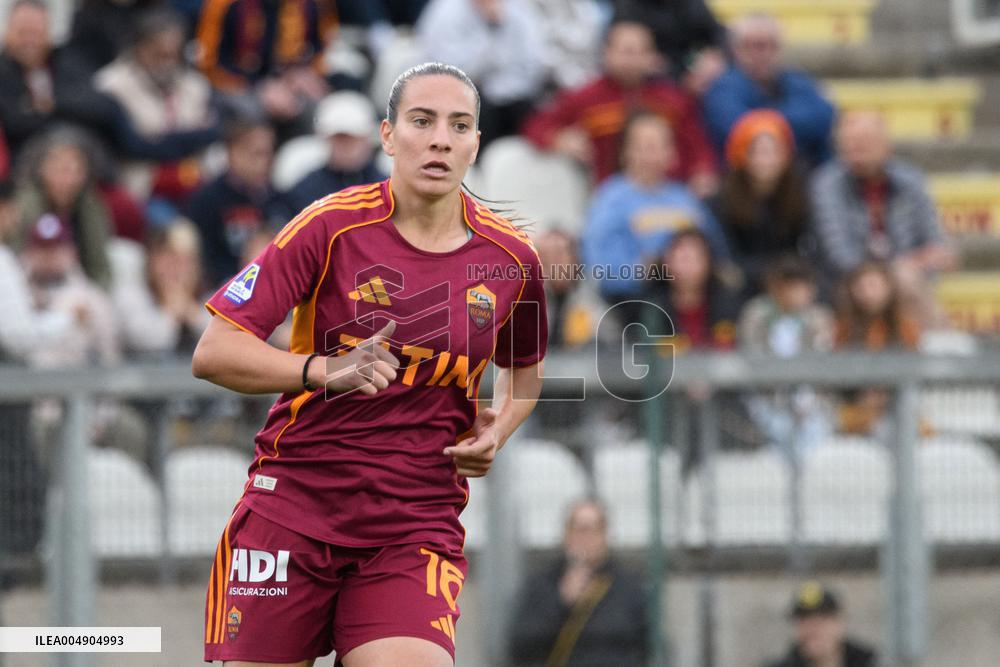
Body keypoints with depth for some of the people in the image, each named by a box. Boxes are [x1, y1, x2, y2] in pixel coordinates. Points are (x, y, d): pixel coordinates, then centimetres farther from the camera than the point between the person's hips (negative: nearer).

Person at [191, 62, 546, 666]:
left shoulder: (511, 259, 3)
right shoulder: (332, 226, -7)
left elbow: (525, 367, 25)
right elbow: (214, 353, -10)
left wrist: (495, 432, 4)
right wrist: (325, 370, -25)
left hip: (418, 523, 1)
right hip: (293, 501, -1)